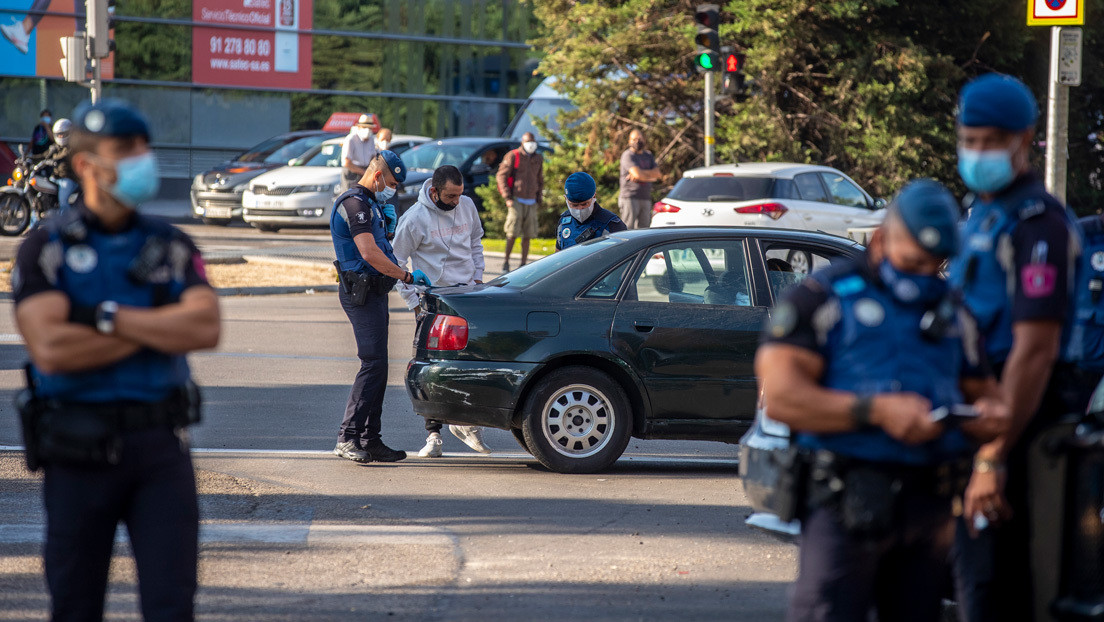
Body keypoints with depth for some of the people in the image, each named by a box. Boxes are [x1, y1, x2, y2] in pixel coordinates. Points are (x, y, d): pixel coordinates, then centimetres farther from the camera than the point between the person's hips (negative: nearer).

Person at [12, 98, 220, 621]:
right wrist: (159, 328, -9)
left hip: (159, 444, 2)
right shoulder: (46, 249, -1)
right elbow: (50, 349, -16)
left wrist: (105, 317, -12)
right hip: (78, 453, -2)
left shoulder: (171, 246, 9)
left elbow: (205, 328, -7)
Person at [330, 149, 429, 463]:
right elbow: (369, 253, -24)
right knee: (373, 364, -14)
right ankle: (347, 438, -15)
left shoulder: (369, 203, 19)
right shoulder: (355, 203, -15)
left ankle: (370, 440, 12)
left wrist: (387, 222, 11)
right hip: (362, 292, -11)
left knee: (377, 366, 10)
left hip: (373, 291, 11)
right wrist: (407, 276, -20)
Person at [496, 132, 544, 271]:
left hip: (531, 202, 5)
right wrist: (507, 198, -11)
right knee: (512, 233, -10)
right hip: (516, 201, -5)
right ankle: (506, 262, 1)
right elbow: (501, 176, -5)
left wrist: (539, 200, 14)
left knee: (528, 235, 1)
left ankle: (523, 264, 7)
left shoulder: (538, 159, 13)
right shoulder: (513, 156, -3)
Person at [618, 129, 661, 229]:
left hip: (645, 199, 6)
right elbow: (638, 174, -18)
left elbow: (657, 173, 4)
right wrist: (651, 176, 0)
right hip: (630, 198, -6)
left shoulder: (648, 156, 18)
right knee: (628, 229, -13)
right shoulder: (628, 155, -4)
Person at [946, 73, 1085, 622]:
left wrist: (993, 458, -25)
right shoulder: (981, 216, 17)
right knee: (973, 572, 15)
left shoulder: (1037, 221, -14)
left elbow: (1035, 349, -21)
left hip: (1013, 424, -10)